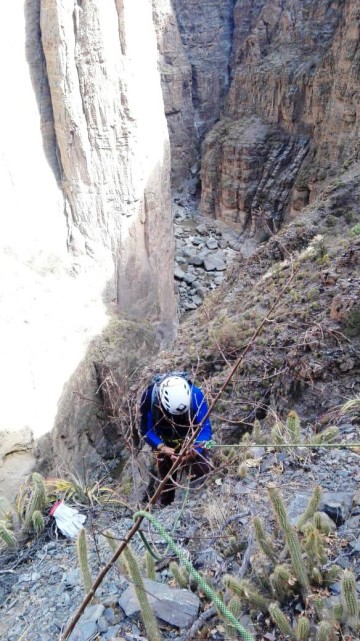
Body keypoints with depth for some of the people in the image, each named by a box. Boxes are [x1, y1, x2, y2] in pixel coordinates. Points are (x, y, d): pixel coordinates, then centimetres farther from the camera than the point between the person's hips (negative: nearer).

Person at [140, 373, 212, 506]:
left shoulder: (195, 394, -35)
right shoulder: (149, 396, -34)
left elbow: (205, 428, -29)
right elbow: (146, 430, -22)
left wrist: (195, 449, -45)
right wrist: (163, 448, -36)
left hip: (192, 441, 0)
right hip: (165, 444, 1)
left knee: (202, 477, -8)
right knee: (167, 482, 11)